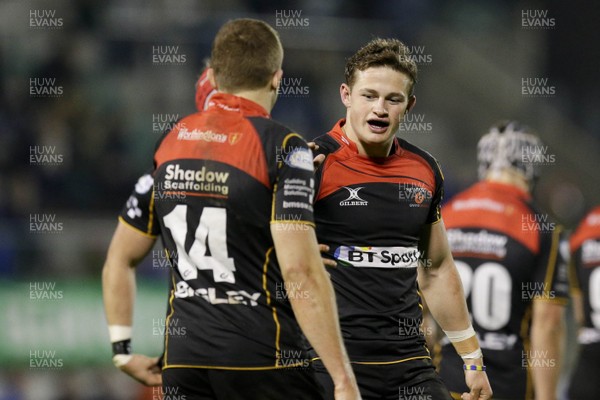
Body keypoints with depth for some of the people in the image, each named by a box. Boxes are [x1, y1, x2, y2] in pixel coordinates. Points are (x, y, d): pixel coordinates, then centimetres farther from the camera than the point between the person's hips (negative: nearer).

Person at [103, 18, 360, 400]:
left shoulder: (168, 142, 9)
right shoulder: (281, 146, -9)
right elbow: (300, 271, -17)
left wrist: (123, 350, 21)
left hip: (181, 360, 5)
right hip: (263, 363, -5)